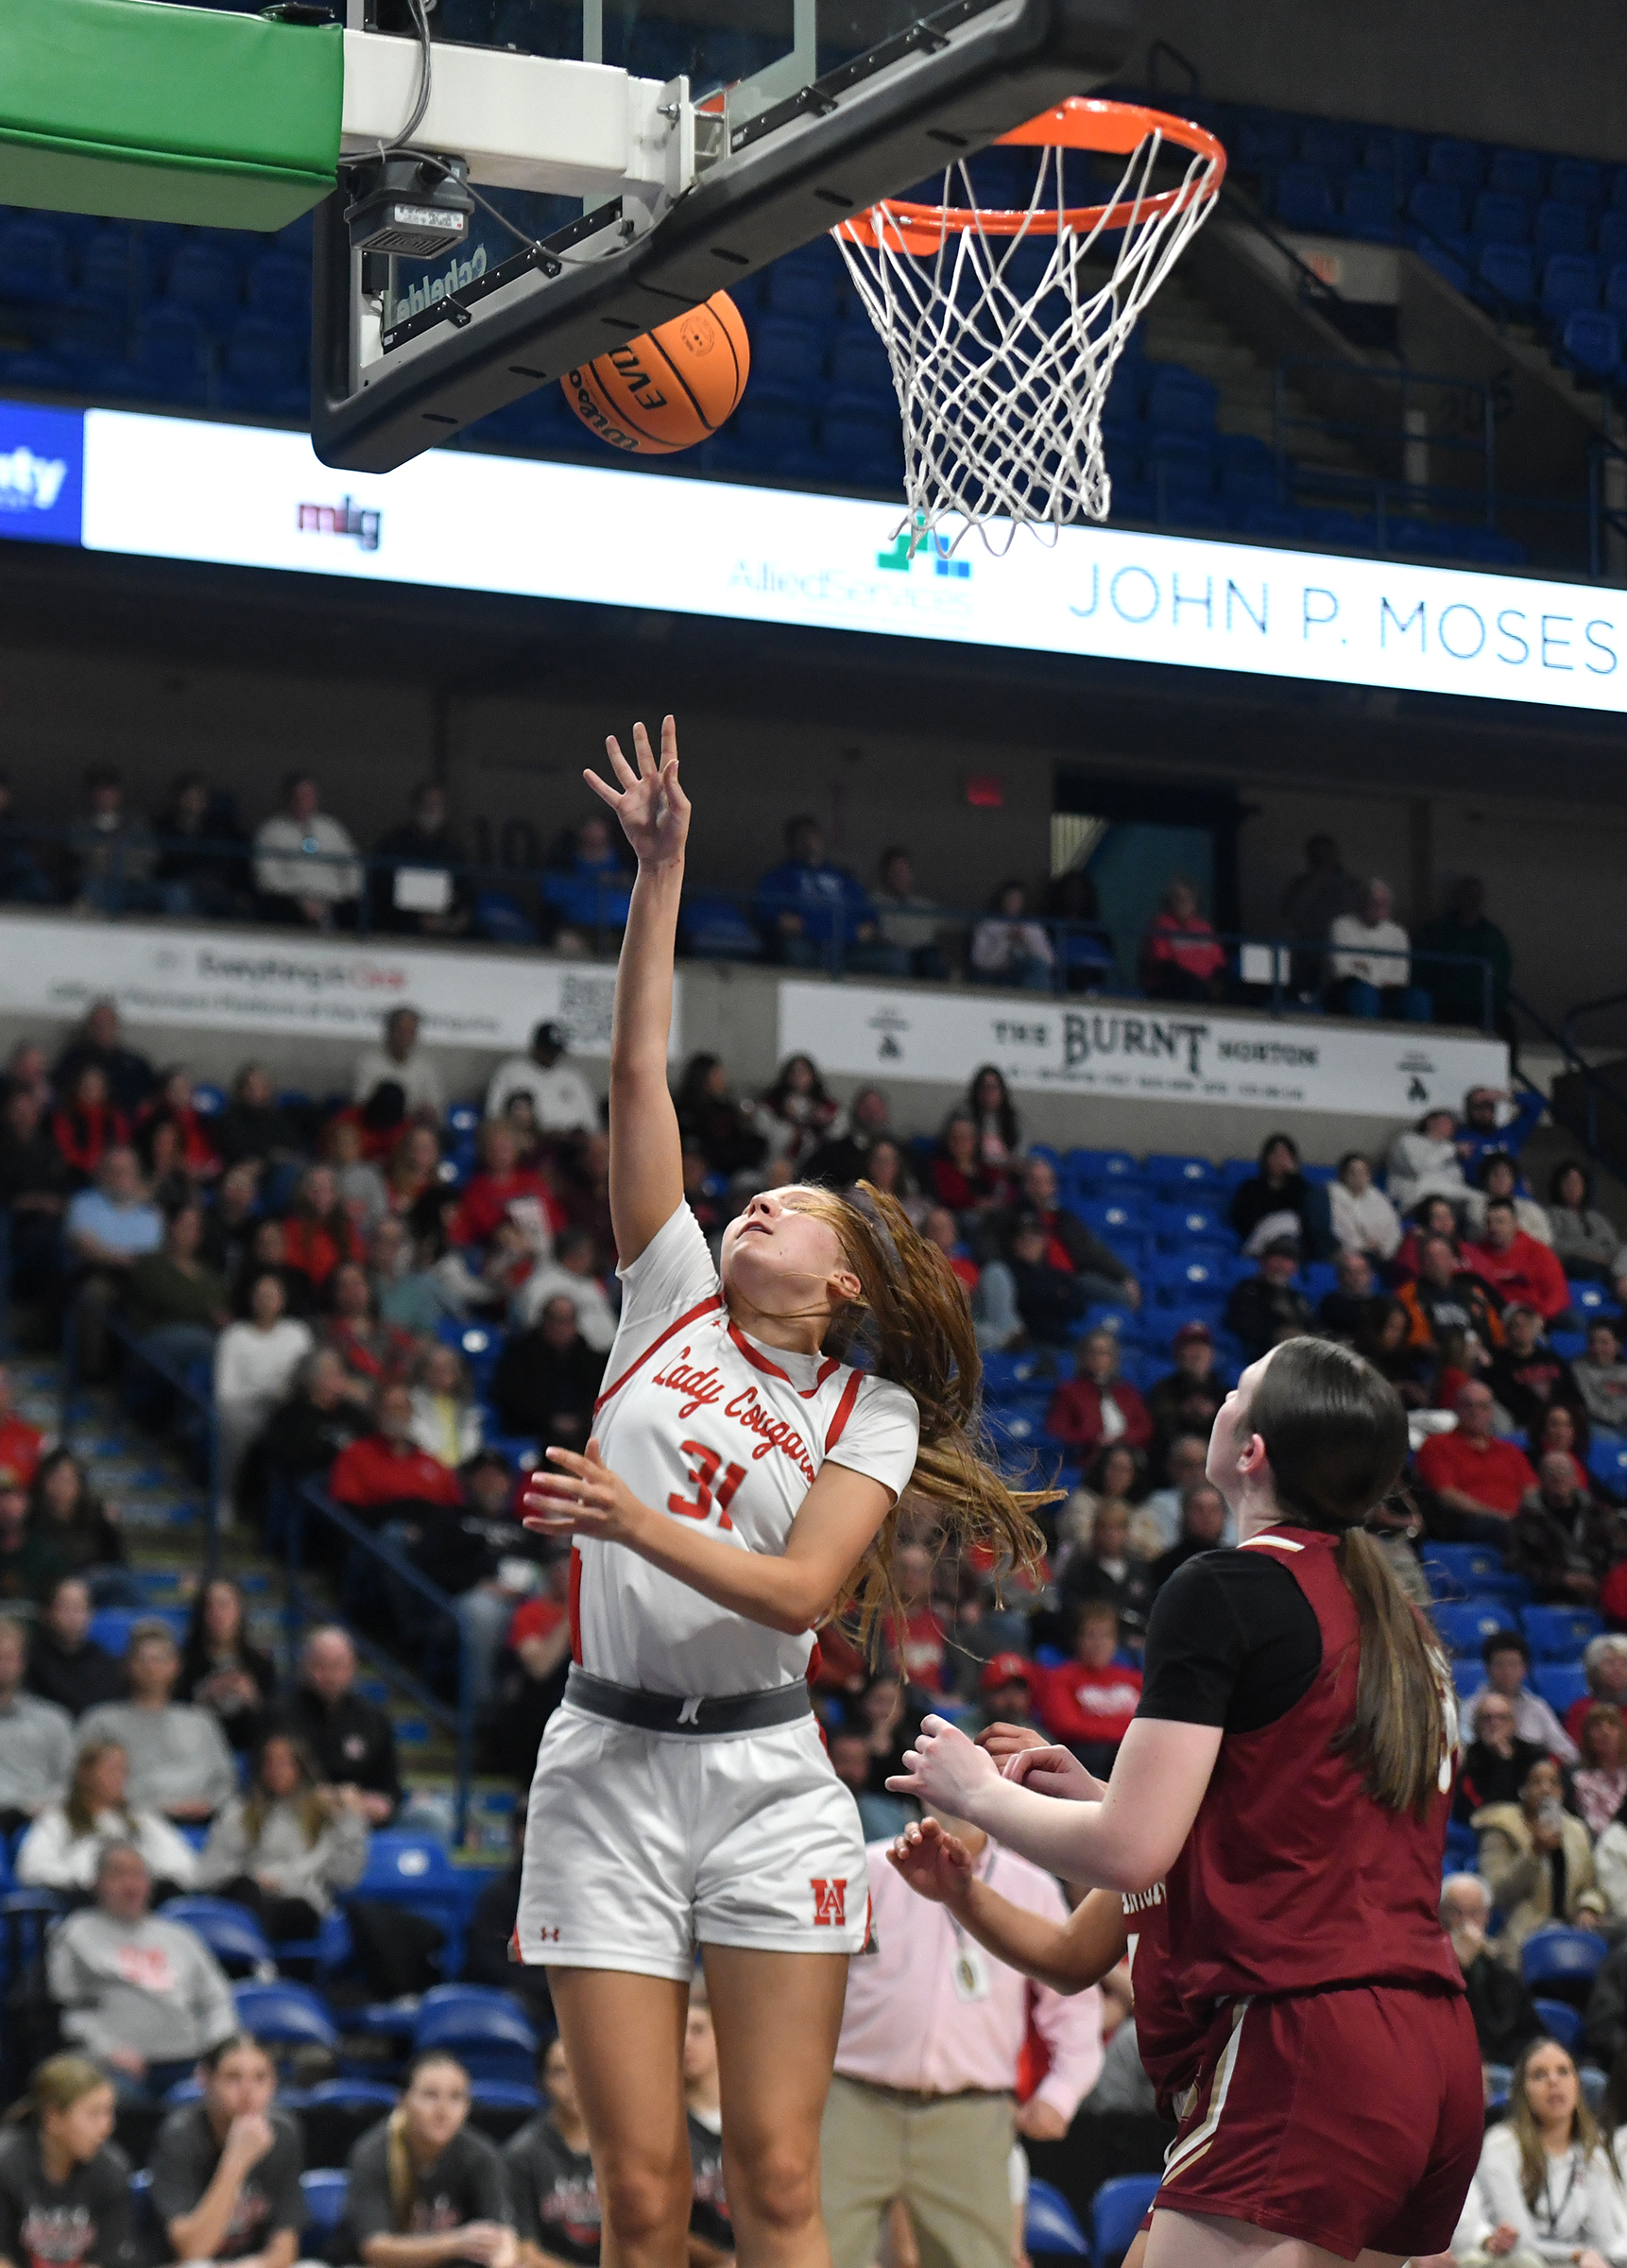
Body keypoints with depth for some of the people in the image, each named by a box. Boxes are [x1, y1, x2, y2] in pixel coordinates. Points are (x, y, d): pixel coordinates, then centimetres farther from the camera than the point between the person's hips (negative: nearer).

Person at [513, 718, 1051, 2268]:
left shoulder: (870, 1411, 6)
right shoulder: (673, 1297, 12)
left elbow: (803, 1585, -11)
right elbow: (638, 1071, 7)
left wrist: (642, 1525, -23)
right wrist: (660, 871, 3)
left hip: (765, 1776, -1)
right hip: (606, 1758, 2)